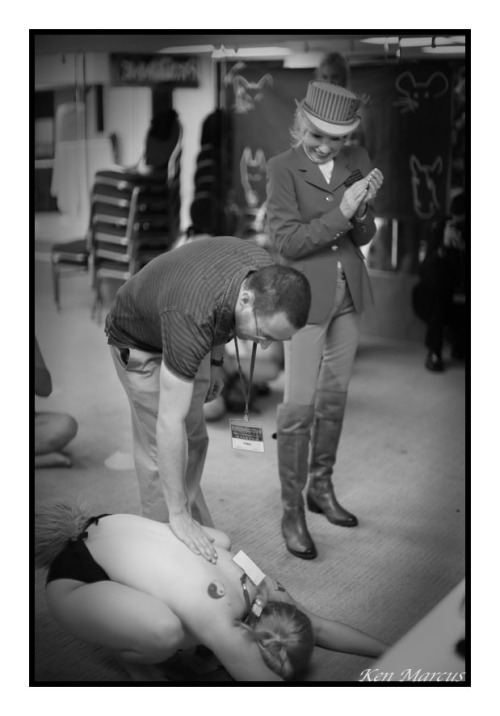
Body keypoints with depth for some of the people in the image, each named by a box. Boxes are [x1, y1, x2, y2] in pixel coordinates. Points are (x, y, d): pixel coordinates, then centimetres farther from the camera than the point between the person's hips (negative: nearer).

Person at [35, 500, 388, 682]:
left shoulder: (260, 587, -6)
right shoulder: (222, 629, -28)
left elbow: (322, 627, 6)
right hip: (77, 577, -8)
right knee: (164, 633, -34)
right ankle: (134, 656, 2)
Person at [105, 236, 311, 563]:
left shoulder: (266, 275, -26)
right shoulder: (193, 316, -46)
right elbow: (169, 423, -45)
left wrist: (215, 362, 7)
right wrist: (178, 517, -44)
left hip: (187, 341, 7)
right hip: (140, 343, -7)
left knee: (194, 441, 16)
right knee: (162, 452, -10)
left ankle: (199, 533, 30)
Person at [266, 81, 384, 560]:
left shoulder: (357, 161, 1)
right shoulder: (283, 167, -13)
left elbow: (363, 237, 4)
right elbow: (288, 241, -17)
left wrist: (363, 209, -18)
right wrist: (340, 212, -26)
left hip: (349, 292, 5)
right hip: (306, 294, -5)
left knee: (335, 394, 15)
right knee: (300, 403, -5)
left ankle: (321, 488, 30)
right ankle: (291, 511, 6)